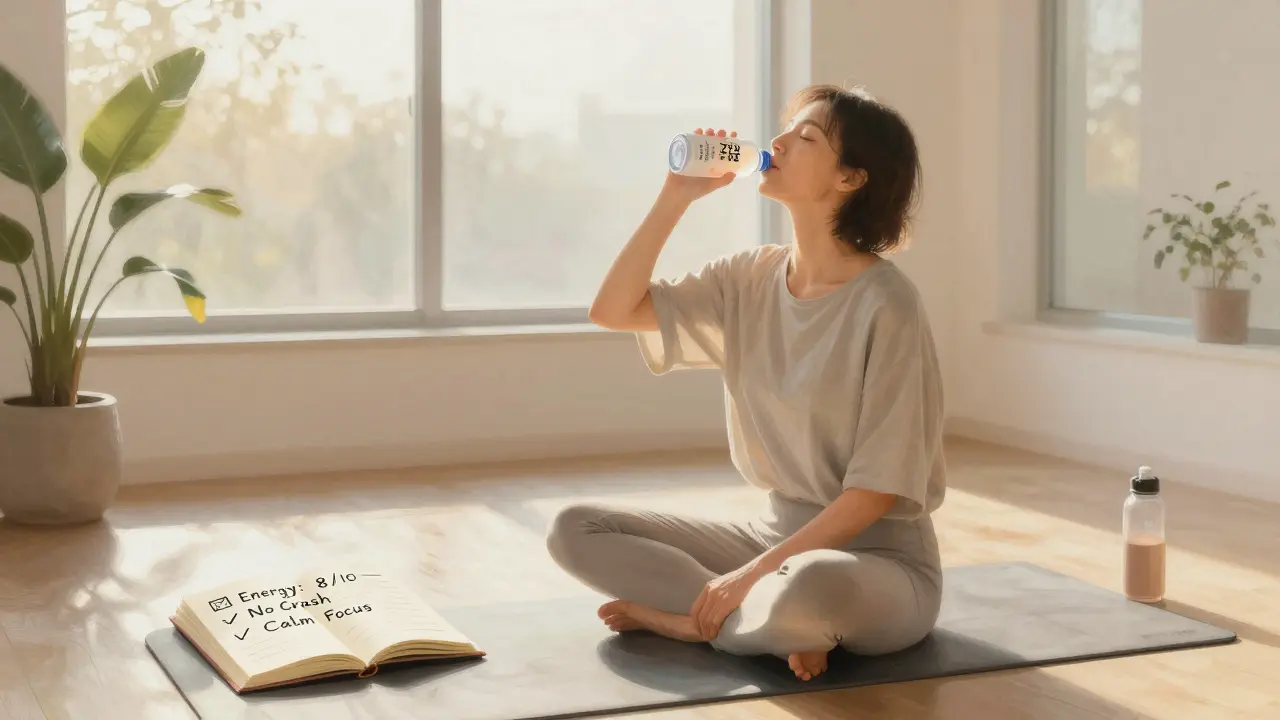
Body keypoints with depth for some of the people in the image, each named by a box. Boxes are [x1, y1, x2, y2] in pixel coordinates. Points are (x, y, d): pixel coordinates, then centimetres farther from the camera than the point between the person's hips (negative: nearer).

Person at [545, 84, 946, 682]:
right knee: (575, 530, -3)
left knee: (806, 591, -42)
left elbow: (878, 488, -19)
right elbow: (613, 311, -1)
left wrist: (753, 574, -21)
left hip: (876, 559, -7)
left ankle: (691, 615, -11)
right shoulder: (752, 279, 2)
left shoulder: (885, 304, -18)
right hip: (774, 533, 7)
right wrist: (677, 196, -8)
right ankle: (761, 617, -11)